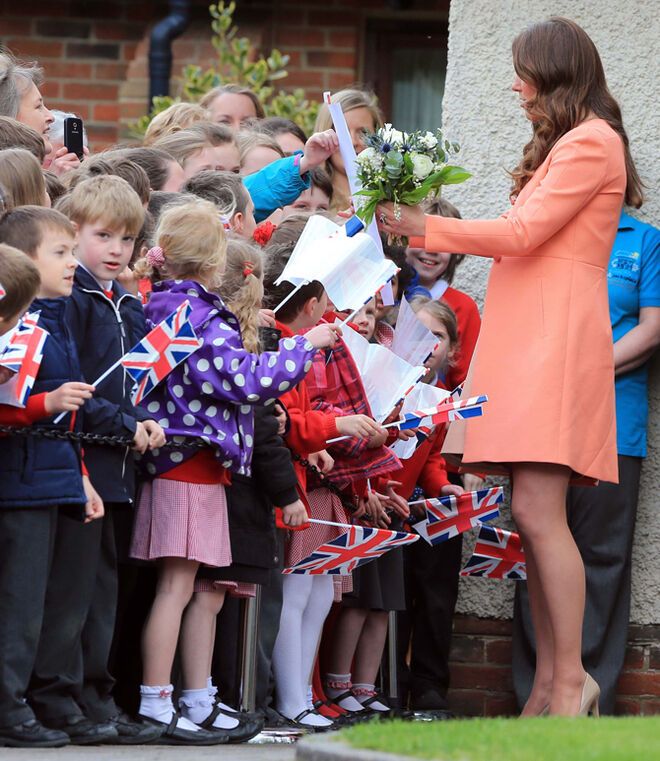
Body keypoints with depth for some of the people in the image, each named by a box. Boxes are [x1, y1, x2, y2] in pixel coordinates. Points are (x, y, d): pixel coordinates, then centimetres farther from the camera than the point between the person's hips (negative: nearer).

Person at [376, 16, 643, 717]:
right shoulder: (563, 146, 25)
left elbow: (524, 232, -12)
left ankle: (572, 681, -14)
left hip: (558, 338, -10)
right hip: (527, 338, 10)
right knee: (534, 516, 5)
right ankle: (549, 684, 4)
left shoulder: (591, 142, -6)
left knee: (536, 509, -15)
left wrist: (426, 229, -7)